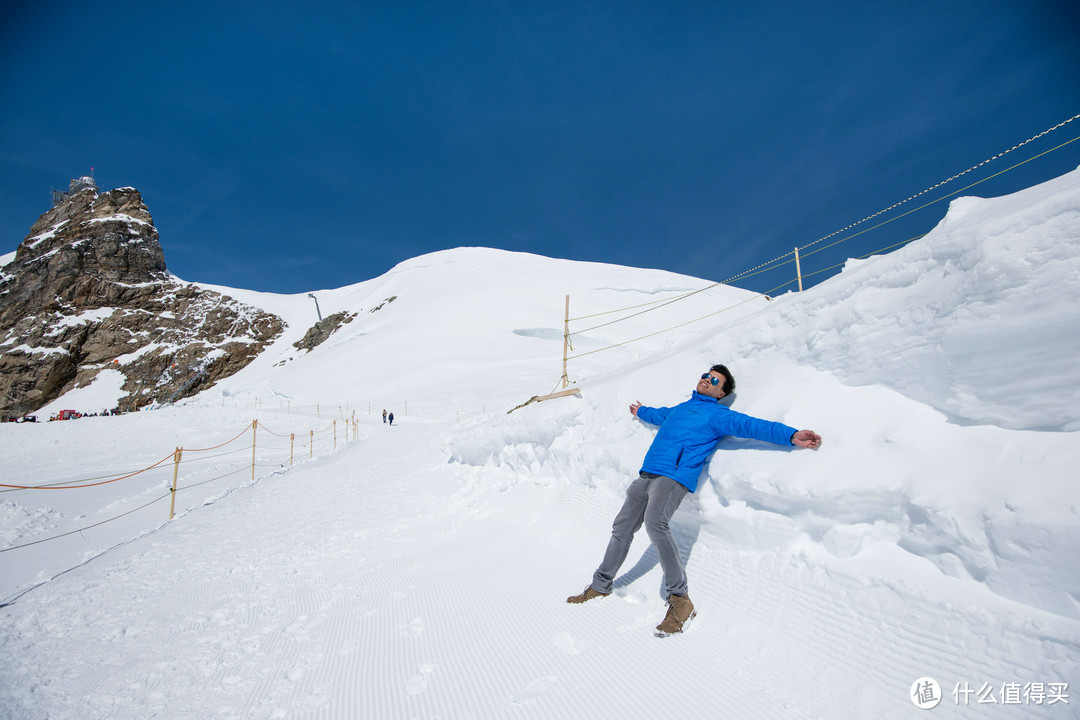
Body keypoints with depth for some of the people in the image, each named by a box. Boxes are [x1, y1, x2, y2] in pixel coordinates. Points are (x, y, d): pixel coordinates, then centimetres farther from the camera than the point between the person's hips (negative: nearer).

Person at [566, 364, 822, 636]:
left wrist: (792, 435, -21)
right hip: (646, 474, 8)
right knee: (622, 527, 8)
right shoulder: (680, 408, 27)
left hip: (675, 476, -7)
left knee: (655, 522, -33)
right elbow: (660, 415, 48)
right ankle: (601, 585, 23)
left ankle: (679, 599, -23)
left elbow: (750, 425, -8)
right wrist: (642, 412, 66)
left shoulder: (717, 414, 6)